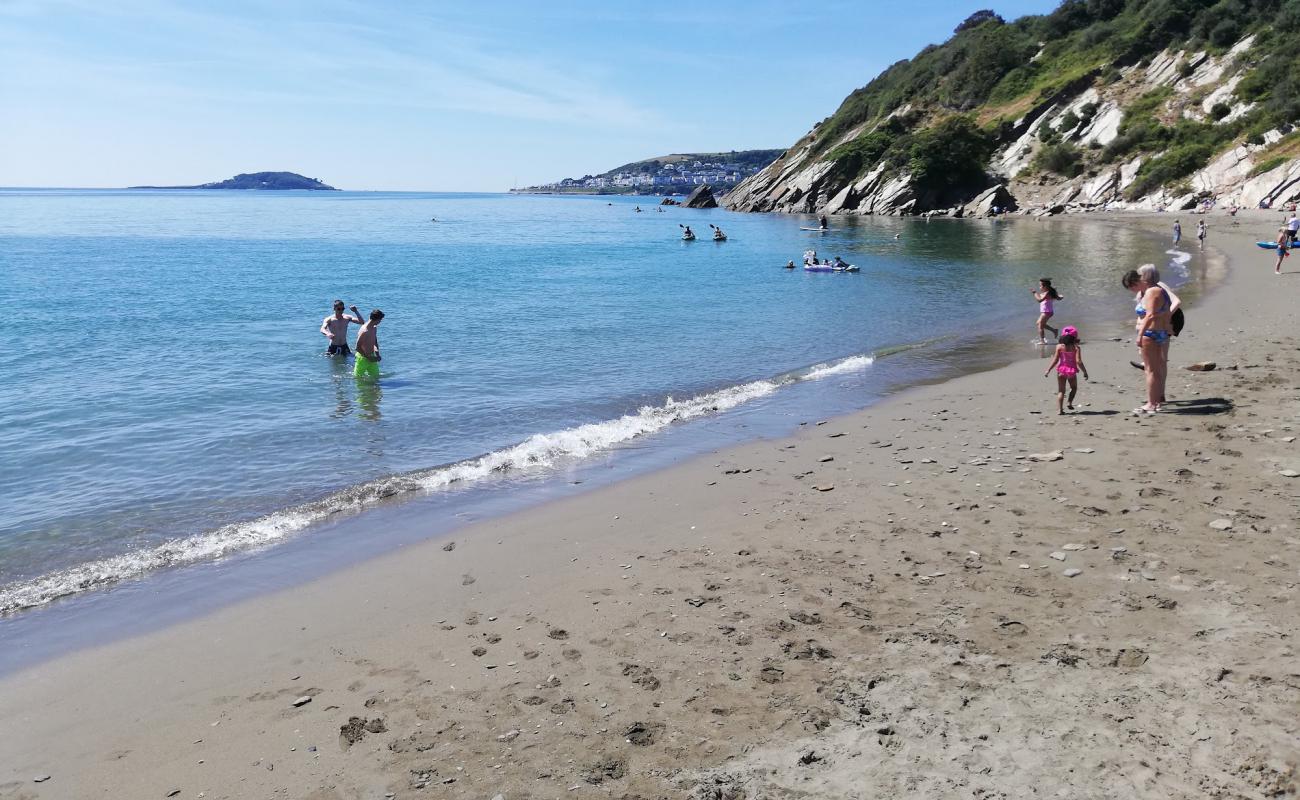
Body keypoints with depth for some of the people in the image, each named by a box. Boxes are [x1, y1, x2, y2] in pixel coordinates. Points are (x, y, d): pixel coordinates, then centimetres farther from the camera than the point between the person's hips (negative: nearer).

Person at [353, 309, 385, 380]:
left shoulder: (374, 328, 3)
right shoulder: (364, 331, -24)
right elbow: (357, 348, -22)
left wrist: (377, 354, 6)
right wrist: (369, 357, -18)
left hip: (371, 357, 8)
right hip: (363, 357, -8)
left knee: (376, 376, 8)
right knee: (358, 377, 5)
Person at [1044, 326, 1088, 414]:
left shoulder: (1059, 346, -5)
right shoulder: (1076, 348, -9)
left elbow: (1055, 360, -7)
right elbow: (1078, 361, -15)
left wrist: (1048, 370, -1)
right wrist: (1085, 372, -7)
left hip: (1061, 371, 1)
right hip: (1072, 371, -1)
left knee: (1061, 391, 7)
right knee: (1074, 388, 25)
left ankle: (1059, 409, -2)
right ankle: (1069, 402, 5)